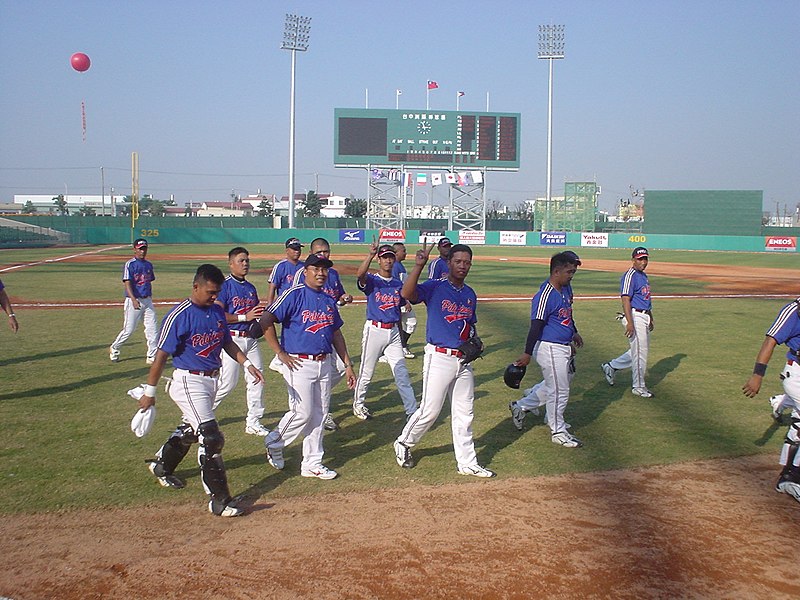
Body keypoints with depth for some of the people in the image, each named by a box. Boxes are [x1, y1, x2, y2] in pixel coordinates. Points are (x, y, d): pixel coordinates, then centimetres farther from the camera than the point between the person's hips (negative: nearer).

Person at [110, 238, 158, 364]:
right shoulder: (129, 265, -9)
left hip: (147, 300, 6)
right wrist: (134, 300, -31)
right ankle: (114, 348, 23)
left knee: (152, 329, 1)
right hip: (133, 300, -6)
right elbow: (127, 283, -17)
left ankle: (152, 357, 7)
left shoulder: (148, 265, 12)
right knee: (128, 330, -1)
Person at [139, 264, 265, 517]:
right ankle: (219, 500, -6)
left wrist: (247, 363, 1)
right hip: (189, 382, -8)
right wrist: (149, 392, -11)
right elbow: (161, 355, -14)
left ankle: (162, 465, 50)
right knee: (211, 437, -12)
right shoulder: (179, 316, -16)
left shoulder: (217, 312, 5)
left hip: (212, 380, 8)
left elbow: (227, 342, 16)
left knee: (191, 430, 24)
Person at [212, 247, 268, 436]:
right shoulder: (225, 285, -9)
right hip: (232, 338, -7)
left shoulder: (251, 287, 14)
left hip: (251, 338, 7)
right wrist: (244, 317, -20)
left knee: (257, 380, 4)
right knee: (228, 382, -5)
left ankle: (253, 423, 13)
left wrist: (261, 314, 0)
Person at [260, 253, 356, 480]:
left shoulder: (329, 301, 13)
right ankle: (274, 442, 20)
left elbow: (336, 334, 20)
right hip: (299, 364, -7)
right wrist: (281, 353, -13)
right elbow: (266, 320, -14)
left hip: (325, 364, 7)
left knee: (319, 415, 9)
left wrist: (348, 365, 16)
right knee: (302, 413, -7)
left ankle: (312, 463, 19)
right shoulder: (294, 295, -8)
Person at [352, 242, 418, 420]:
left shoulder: (398, 284, 11)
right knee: (366, 372, 7)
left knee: (402, 373, 4)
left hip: (393, 332, 4)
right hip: (374, 330, -4)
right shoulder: (371, 280, -5)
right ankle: (358, 403, 28)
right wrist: (370, 255, -42)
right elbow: (359, 274, -29)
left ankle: (412, 412, 6)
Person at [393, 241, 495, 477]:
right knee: (430, 410, -2)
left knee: (464, 414, 11)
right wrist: (418, 265, -39)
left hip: (463, 360, 6)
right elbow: (406, 293, -28)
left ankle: (467, 464, 21)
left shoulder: (470, 294, 12)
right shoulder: (434, 287, -9)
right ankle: (403, 444, 23)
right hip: (439, 358, -6)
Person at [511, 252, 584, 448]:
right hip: (550, 348, -9)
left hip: (564, 347, 9)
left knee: (552, 387, 21)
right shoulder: (545, 295, -22)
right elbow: (536, 326, -25)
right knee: (559, 391, 1)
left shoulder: (566, 288, 7)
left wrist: (574, 333, 33)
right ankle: (558, 432, 16)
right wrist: (527, 353, -26)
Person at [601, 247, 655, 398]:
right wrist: (630, 322, -27)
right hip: (635, 317, -10)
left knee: (641, 350, 16)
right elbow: (626, 300, -21)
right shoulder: (630, 276, -14)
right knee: (640, 352, -3)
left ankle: (611, 367, 28)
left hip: (644, 317, 10)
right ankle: (639, 387, 9)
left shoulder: (644, 275, 16)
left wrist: (651, 319, 26)